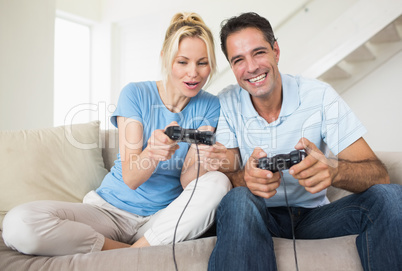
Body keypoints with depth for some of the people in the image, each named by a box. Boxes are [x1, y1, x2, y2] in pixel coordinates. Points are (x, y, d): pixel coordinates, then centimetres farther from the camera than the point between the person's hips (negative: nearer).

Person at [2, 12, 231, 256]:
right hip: (111, 211, -1)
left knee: (219, 183, -29)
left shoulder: (209, 107, -2)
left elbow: (187, 182, -9)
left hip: (165, 218, 2)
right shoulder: (135, 94, -6)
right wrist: (153, 153, -37)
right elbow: (130, 178, -14)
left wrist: (201, 162, -33)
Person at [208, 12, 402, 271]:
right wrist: (245, 177, -36)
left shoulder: (320, 96, -9)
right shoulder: (226, 104, -7)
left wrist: (334, 170, -38)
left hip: (314, 216, 2)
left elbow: (379, 174, -14)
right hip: (258, 217, -1)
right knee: (238, 201, -35)